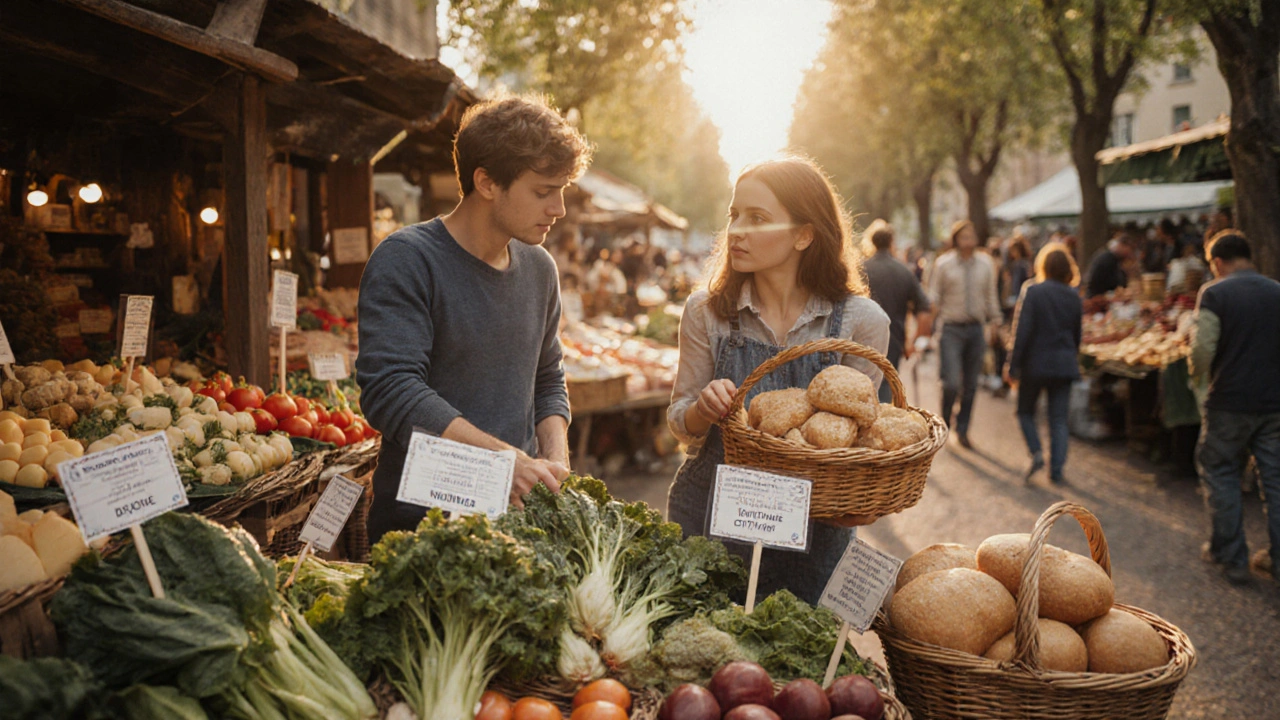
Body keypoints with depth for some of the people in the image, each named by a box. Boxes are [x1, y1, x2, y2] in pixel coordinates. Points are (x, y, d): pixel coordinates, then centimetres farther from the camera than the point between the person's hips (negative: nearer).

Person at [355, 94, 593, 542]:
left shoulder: (539, 269, 10)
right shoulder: (405, 261, -11)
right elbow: (390, 391, -21)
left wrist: (555, 460, 1)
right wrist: (506, 458, -27)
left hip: (519, 517, 6)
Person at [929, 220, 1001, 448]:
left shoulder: (986, 263, 7)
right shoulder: (943, 264, -2)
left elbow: (991, 297, 15)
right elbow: (933, 297, 1)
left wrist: (994, 322, 13)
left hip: (976, 329, 3)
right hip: (952, 328, -3)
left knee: (971, 385, 7)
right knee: (952, 383, -12)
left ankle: (962, 429, 21)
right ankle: (945, 423, 13)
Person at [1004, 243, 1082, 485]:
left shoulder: (1032, 292, -11)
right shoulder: (1074, 297, 5)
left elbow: (1022, 332, -14)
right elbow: (1077, 336, 14)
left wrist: (1012, 366, -9)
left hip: (1035, 363, -3)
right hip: (1064, 365, 4)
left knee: (1025, 411, 14)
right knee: (1059, 419, 6)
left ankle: (1036, 453, -5)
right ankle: (1056, 470, 3)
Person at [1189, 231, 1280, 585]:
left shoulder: (1215, 294, -11)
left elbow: (1203, 350, -17)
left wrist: (1196, 370, 3)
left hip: (1230, 403, -4)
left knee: (1220, 475, 10)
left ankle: (1232, 557, 14)